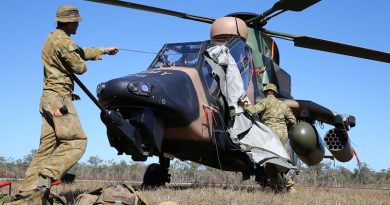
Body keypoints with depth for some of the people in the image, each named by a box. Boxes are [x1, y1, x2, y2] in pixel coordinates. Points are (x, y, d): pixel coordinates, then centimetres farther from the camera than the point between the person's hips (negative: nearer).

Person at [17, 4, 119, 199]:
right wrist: (81, 64, 14)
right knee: (76, 141, -13)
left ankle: (26, 190, 5)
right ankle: (46, 176, -22)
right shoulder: (63, 41, -13)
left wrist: (104, 51, 39)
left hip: (49, 98, 10)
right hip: (59, 97, -10)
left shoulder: (53, 38, 19)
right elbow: (81, 67, -9)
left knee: (47, 147, 8)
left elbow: (81, 52, 31)